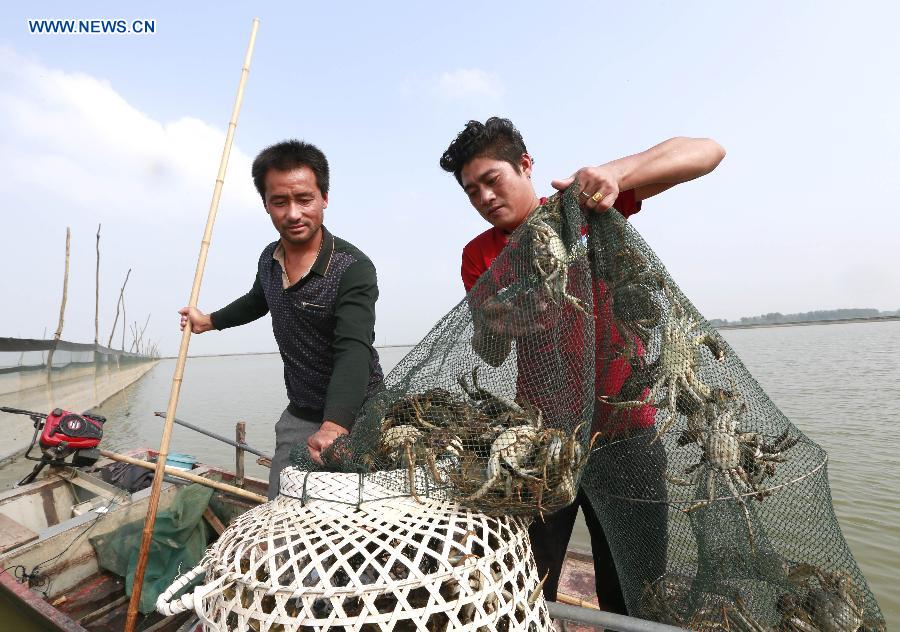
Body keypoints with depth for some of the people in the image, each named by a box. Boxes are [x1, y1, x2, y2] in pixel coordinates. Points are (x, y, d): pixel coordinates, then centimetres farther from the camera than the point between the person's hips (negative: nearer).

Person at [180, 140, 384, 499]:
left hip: (354, 416, -6)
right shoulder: (269, 259, 0)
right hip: (299, 415, 6)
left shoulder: (353, 270, -23)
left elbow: (354, 352, -36)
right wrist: (209, 321, 27)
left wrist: (334, 427, -49)